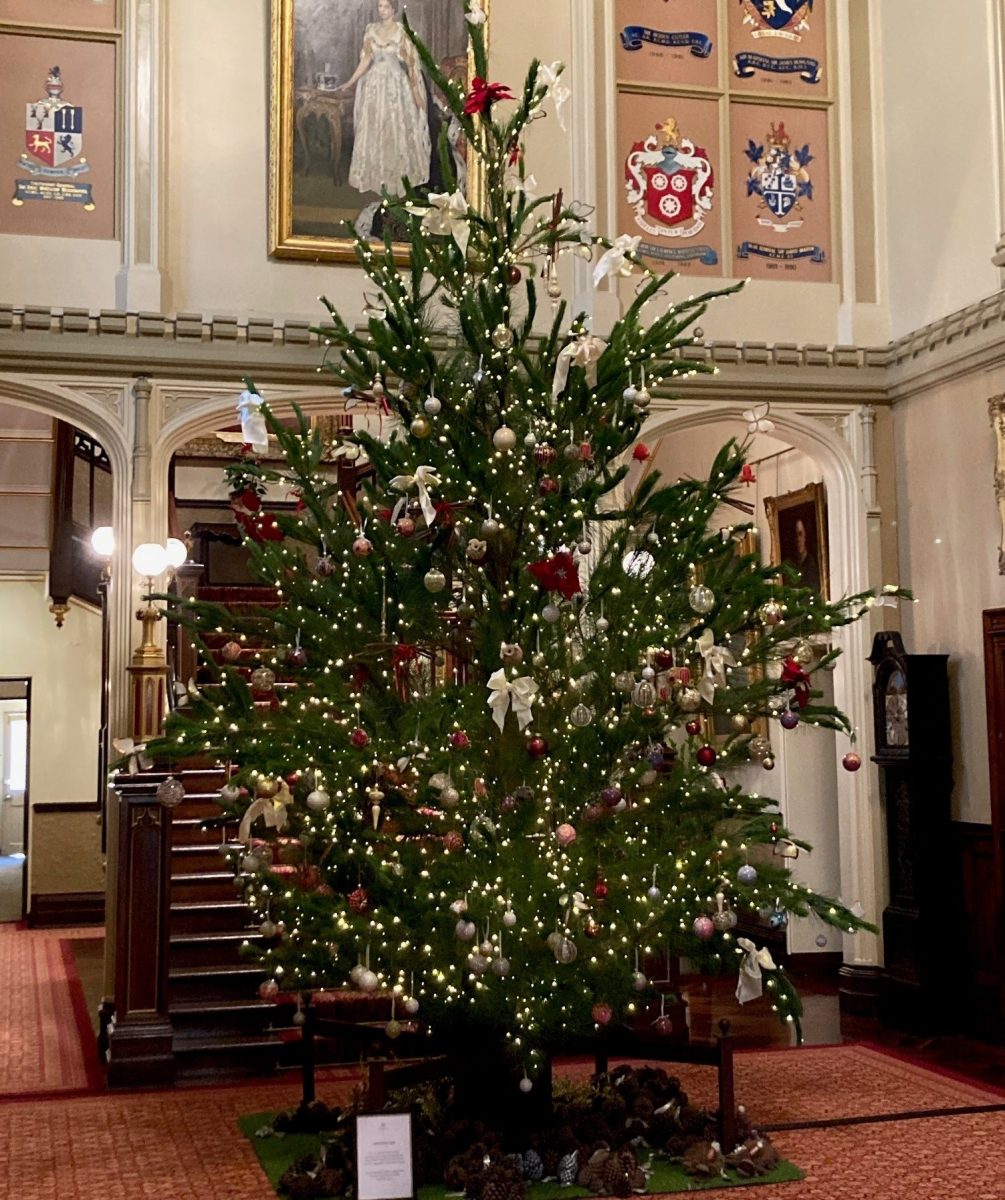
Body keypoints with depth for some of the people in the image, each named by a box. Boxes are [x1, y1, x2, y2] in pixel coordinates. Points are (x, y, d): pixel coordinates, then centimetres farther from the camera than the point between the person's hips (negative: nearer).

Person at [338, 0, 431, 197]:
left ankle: (398, 177, 9)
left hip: (396, 84, -4)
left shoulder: (402, 31, -6)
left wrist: (416, 91, -8)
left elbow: (411, 62, -6)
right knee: (373, 131, 4)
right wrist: (350, 82, 2)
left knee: (397, 130, 0)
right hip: (374, 84, 4)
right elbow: (366, 59, 7)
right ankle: (376, 176, 11)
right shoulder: (371, 29, 6)